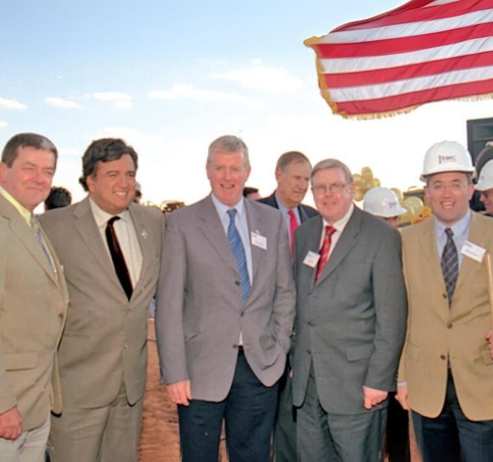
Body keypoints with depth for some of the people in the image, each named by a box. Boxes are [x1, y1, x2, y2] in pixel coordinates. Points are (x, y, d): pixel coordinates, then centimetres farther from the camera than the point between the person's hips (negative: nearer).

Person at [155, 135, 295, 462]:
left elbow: (285, 290, 12)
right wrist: (175, 372, -9)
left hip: (261, 366, 3)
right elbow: (169, 303, -5)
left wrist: (281, 346, 4)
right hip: (203, 367, -2)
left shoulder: (272, 220, 7)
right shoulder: (182, 223, -3)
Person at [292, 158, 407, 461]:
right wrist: (294, 360, 10)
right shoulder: (303, 234, 11)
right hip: (308, 379, 5)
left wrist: (379, 379, -13)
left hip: (356, 381, -5)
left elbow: (391, 315, -10)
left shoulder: (382, 236, -7)